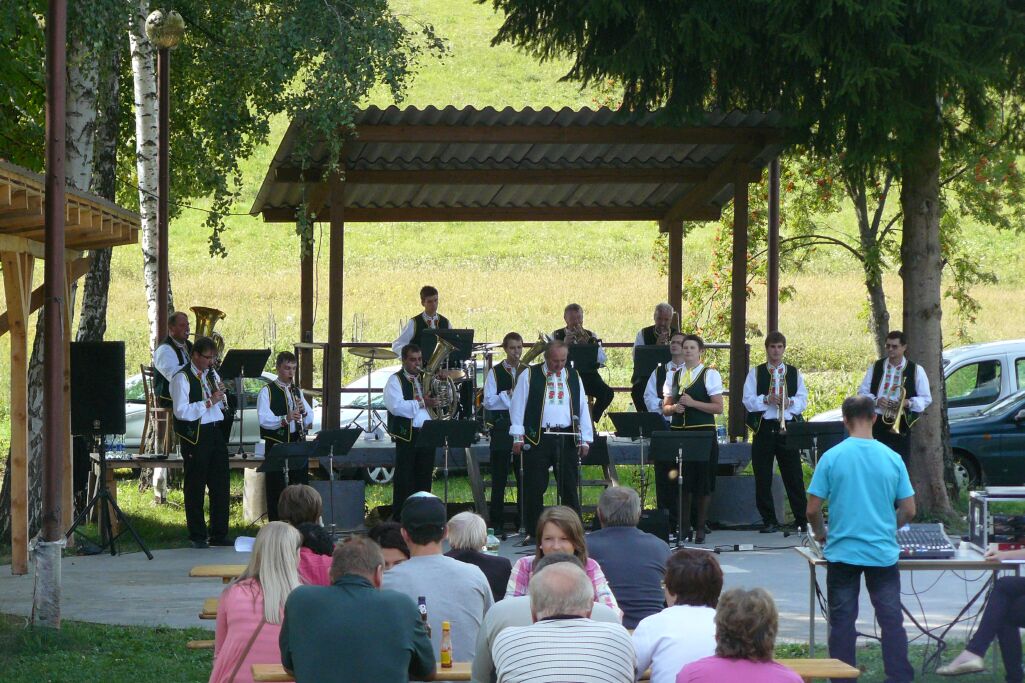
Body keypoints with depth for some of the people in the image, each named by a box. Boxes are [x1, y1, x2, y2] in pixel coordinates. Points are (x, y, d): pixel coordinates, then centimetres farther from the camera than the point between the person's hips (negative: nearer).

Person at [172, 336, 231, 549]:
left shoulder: (211, 375, 16)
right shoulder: (182, 378, -10)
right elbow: (181, 411, -20)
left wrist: (220, 398, 5)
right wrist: (209, 402, -21)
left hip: (215, 433, 7)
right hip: (195, 435, -7)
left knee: (220, 485, 7)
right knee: (196, 487, 0)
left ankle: (219, 534, 15)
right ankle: (198, 537, 7)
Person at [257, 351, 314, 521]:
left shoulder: (297, 391, 16)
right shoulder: (267, 391, -3)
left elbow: (310, 419, 13)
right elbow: (264, 419, -17)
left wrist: (304, 411, -9)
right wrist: (285, 419, -32)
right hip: (276, 445, -6)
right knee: (277, 490, -3)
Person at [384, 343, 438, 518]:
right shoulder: (395, 380, -3)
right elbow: (396, 406, -18)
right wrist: (421, 403, -20)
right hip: (407, 436, -6)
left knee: (425, 479, 8)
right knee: (404, 480, -3)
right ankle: (399, 519, 1)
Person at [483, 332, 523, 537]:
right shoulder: (495, 372, 3)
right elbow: (488, 402, -5)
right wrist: (508, 395, -17)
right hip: (502, 427, -2)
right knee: (499, 478, 1)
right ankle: (497, 524, 5)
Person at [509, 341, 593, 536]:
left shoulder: (573, 377, 13)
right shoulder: (529, 376, 3)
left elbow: (583, 408, 14)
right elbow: (518, 405, 1)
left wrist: (585, 439, 8)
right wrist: (518, 437, -5)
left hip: (566, 439, 3)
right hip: (537, 438, -2)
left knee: (569, 488, 4)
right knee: (534, 488, 0)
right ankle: (532, 533, 7)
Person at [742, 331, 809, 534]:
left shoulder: (795, 373, 13)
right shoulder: (756, 373, 9)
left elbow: (803, 401, 6)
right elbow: (748, 401, 0)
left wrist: (790, 402, -13)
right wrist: (766, 400, -15)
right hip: (763, 428, 0)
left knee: (794, 476, -2)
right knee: (763, 478, 1)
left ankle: (802, 519, 1)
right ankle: (769, 521, 8)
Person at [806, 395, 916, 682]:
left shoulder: (832, 457, -7)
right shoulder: (892, 458, -3)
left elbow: (812, 509, -5)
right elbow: (909, 510, 2)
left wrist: (821, 535, 15)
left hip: (842, 552, -1)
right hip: (883, 552, 1)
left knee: (842, 623, 7)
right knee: (892, 621, 6)